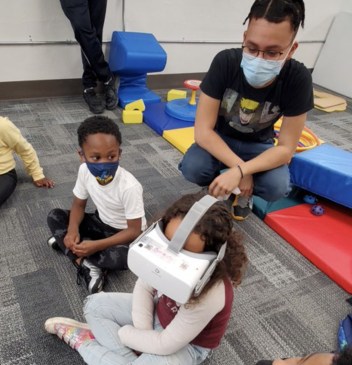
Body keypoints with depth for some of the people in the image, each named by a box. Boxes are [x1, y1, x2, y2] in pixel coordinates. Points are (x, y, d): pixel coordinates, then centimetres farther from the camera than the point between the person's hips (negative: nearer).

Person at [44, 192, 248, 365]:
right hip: (161, 310, 6)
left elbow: (166, 345, -29)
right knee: (95, 305, 1)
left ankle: (81, 339, 2)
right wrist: (143, 332, -18)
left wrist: (123, 333, -15)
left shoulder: (209, 295, -42)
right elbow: (144, 287, -9)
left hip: (188, 344, -5)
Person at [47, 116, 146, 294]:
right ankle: (87, 265, -18)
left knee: (122, 257, -36)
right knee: (55, 216, -7)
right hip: (101, 222, 6)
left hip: (125, 234, -5)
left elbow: (134, 231, -25)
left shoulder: (129, 186, -34)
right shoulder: (85, 171, -18)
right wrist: (72, 230, -22)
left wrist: (97, 245, -31)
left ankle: (68, 247, -11)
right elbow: (78, 204, -2)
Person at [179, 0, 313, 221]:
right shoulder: (225, 62, -28)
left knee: (277, 187, -29)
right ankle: (219, 187, 5)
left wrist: (239, 172, -38)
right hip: (219, 137, 0)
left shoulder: (298, 79, -27)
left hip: (258, 145, 0)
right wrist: (240, 168, -35)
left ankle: (245, 193, 6)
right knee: (192, 168, -30)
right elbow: (203, 130, -26)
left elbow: (286, 148, -24)